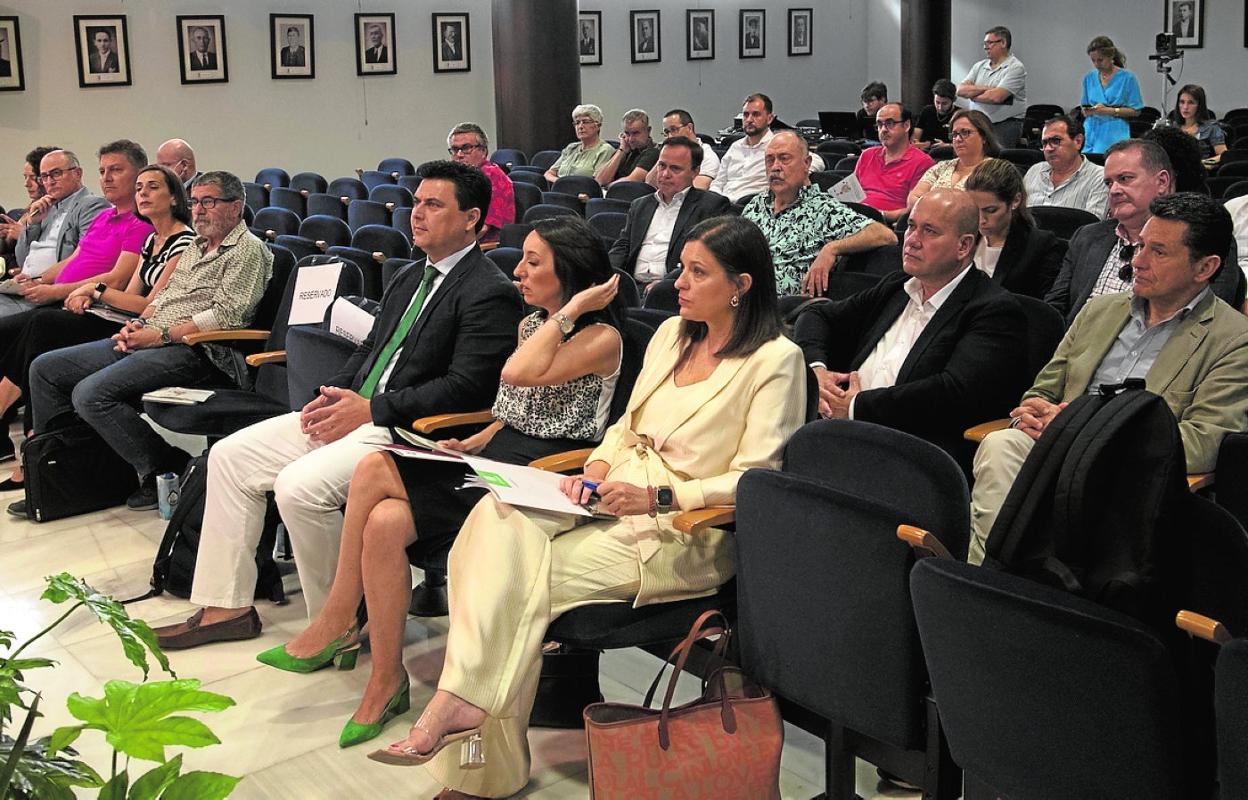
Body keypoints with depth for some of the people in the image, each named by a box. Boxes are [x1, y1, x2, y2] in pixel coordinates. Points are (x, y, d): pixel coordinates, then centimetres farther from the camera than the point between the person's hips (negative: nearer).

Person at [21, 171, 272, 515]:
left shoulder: (248, 250, -6)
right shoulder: (196, 247, 23)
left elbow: (225, 316, -17)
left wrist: (161, 335, -17)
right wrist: (139, 324, 4)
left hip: (191, 350, -10)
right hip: (147, 341, 10)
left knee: (91, 393, -28)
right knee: (45, 369, 6)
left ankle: (166, 471, -17)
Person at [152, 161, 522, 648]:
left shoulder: (491, 293, -11)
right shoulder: (409, 279, 19)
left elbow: (466, 387, -19)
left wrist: (371, 409, -17)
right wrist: (333, 394, 3)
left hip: (409, 429, -10)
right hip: (354, 408, 10)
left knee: (300, 485, -29)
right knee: (230, 455, 4)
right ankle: (226, 606, 10)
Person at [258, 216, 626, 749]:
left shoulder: (602, 338, -9)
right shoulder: (531, 325, 18)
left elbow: (519, 374, -25)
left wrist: (570, 309, -16)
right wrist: (471, 444, 5)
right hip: (497, 457, 8)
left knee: (376, 471, -22)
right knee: (384, 519, -21)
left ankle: (334, 624, -6)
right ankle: (385, 680, -12)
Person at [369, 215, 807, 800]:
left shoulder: (776, 361, -6)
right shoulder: (672, 334, 16)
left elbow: (755, 479, -11)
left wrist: (657, 498, -19)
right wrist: (596, 470, 1)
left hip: (685, 532, -6)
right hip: (615, 497, 6)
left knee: (525, 572, -27)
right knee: (497, 516, -25)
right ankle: (460, 701, -29)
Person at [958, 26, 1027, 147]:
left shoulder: (1015, 68, -6)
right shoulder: (979, 66, 16)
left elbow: (996, 97, -18)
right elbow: (960, 90, 3)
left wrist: (972, 94, -2)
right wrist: (985, 88, -10)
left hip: (1004, 126, -6)